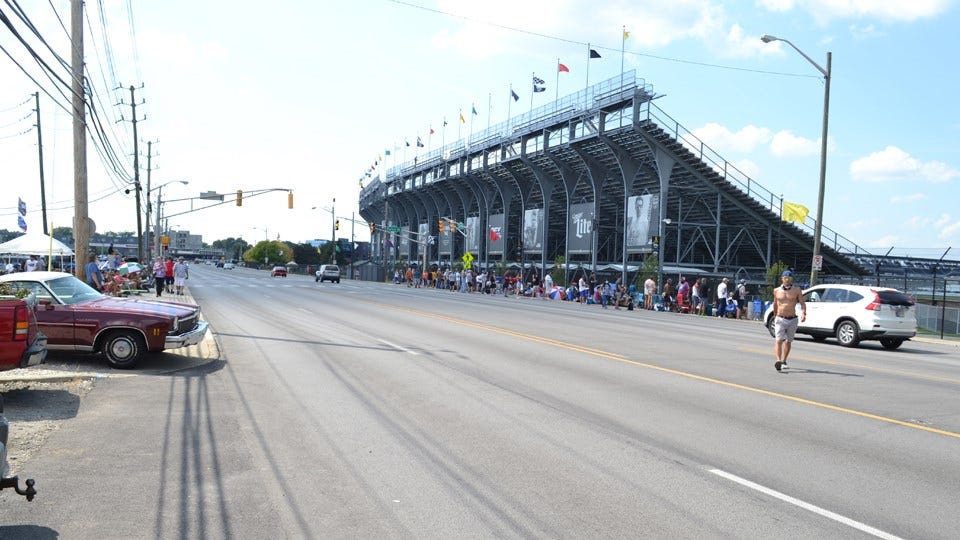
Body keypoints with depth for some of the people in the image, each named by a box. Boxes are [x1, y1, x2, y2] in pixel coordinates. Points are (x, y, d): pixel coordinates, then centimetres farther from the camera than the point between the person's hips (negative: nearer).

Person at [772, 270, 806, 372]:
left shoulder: (797, 290, 1)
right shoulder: (777, 291, 5)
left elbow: (802, 303, -3)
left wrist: (803, 313, -21)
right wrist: (775, 316, 26)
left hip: (792, 320, 1)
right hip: (780, 319, -1)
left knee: (788, 341, 11)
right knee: (779, 340, -15)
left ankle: (783, 361, 24)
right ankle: (778, 360, -27)